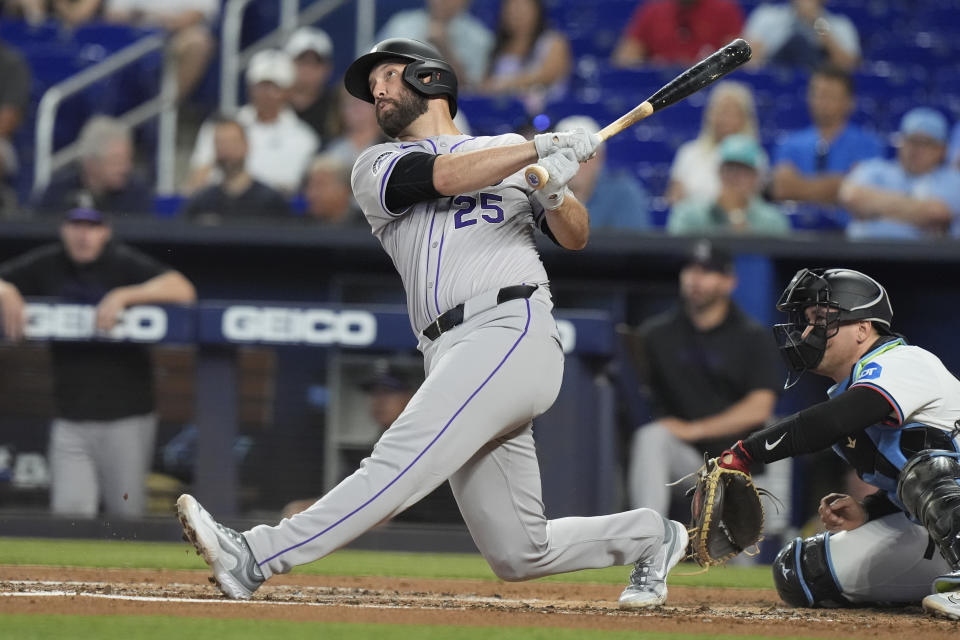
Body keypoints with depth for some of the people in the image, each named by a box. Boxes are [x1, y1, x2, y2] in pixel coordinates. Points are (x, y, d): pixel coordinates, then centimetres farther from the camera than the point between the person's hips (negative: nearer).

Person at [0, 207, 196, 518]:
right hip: (70, 419, 3)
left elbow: (183, 290, -19)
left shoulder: (123, 263, -6)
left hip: (126, 419, -3)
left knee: (126, 513, 2)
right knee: (70, 511, -8)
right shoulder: (47, 265, 6)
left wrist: (124, 296, -26)